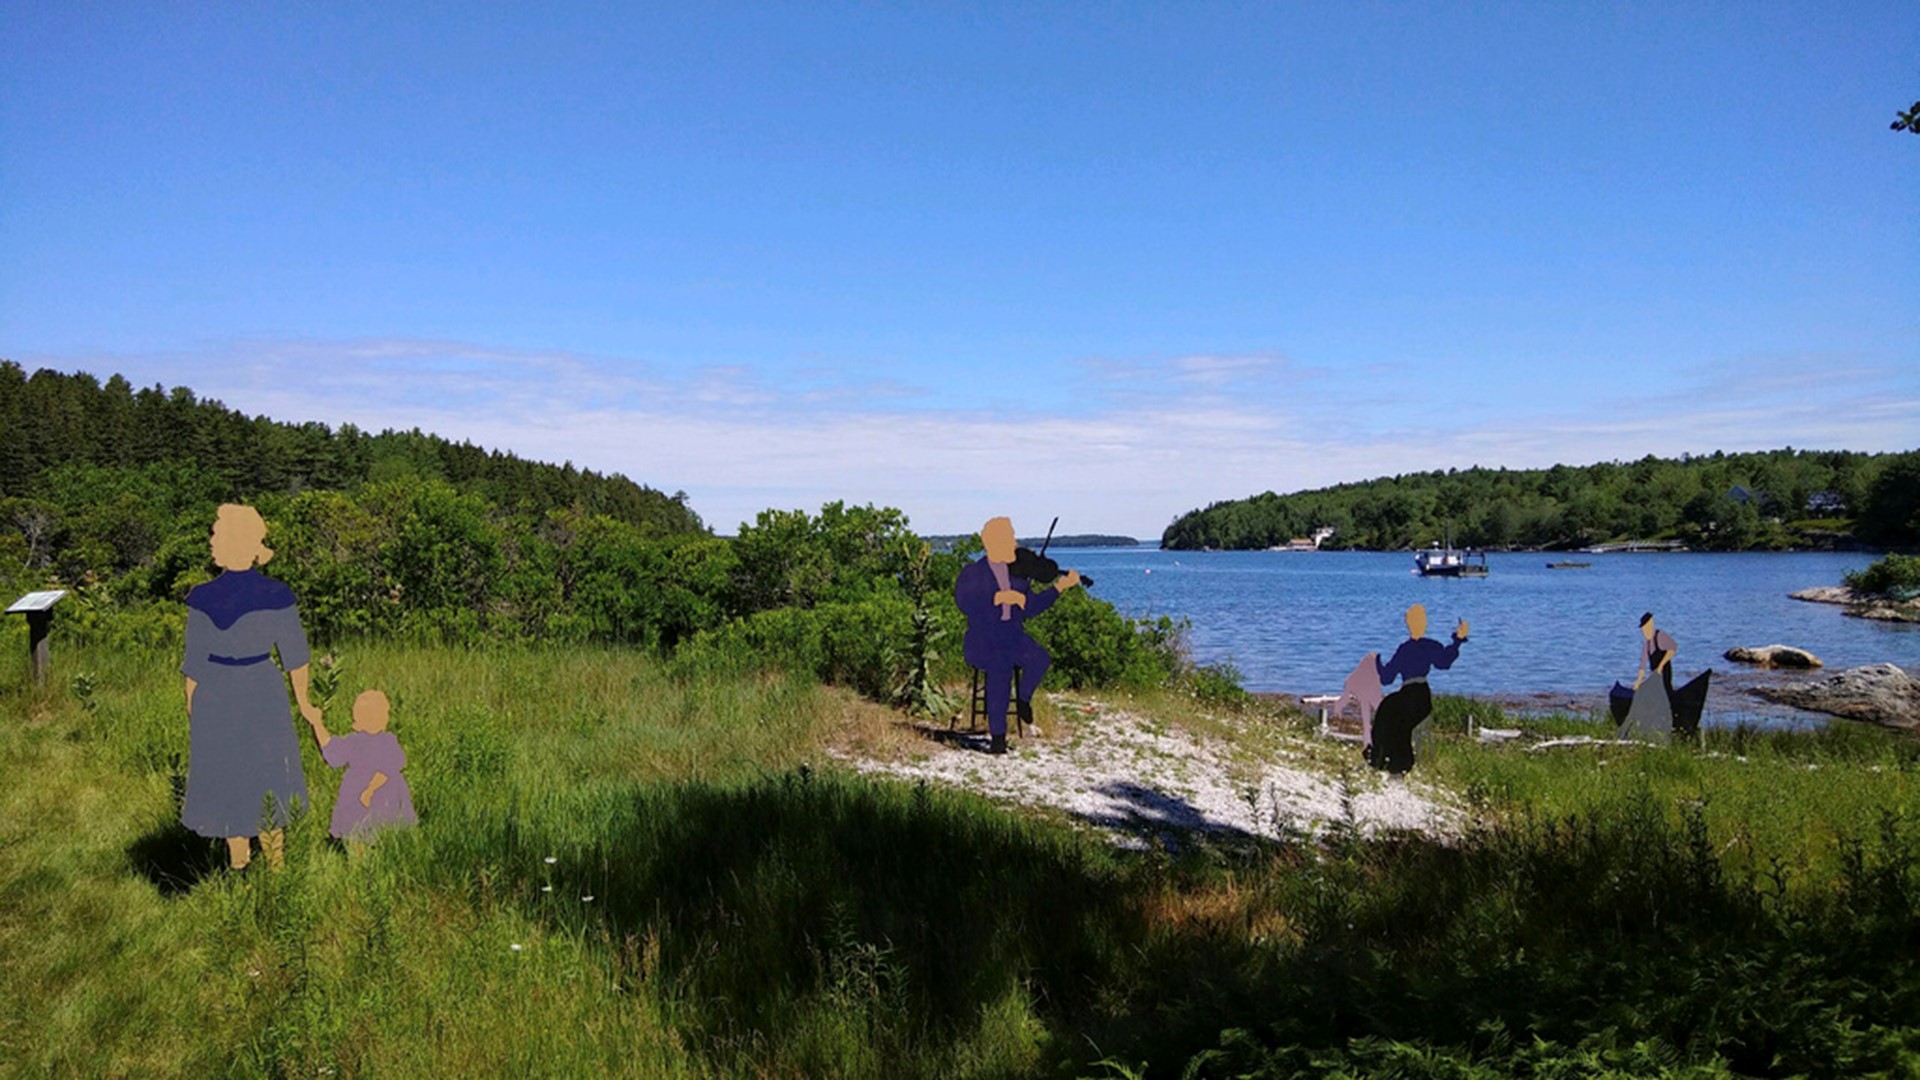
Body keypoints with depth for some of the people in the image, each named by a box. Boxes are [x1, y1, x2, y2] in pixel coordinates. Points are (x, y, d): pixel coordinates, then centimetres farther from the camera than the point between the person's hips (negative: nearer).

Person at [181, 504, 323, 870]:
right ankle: (275, 867, 26)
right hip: (265, 694, 2)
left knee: (228, 781, 15)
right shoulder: (278, 596, -12)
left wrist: (192, 712, 5)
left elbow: (194, 665, -10)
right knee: (268, 778, 18)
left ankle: (240, 868, 27)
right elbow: (295, 656, -2)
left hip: (217, 699, -2)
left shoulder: (203, 600, -18)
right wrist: (303, 702, 11)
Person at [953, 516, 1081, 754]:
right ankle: (998, 736, -22)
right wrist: (999, 597, -23)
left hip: (1013, 636, 4)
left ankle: (1024, 698, 1)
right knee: (1000, 670, -31)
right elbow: (963, 603, -16)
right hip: (983, 639, -4)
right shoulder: (972, 572, 1)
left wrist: (1060, 586, 5)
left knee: (1039, 659, -26)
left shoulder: (1016, 573, 15)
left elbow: (1030, 608, 12)